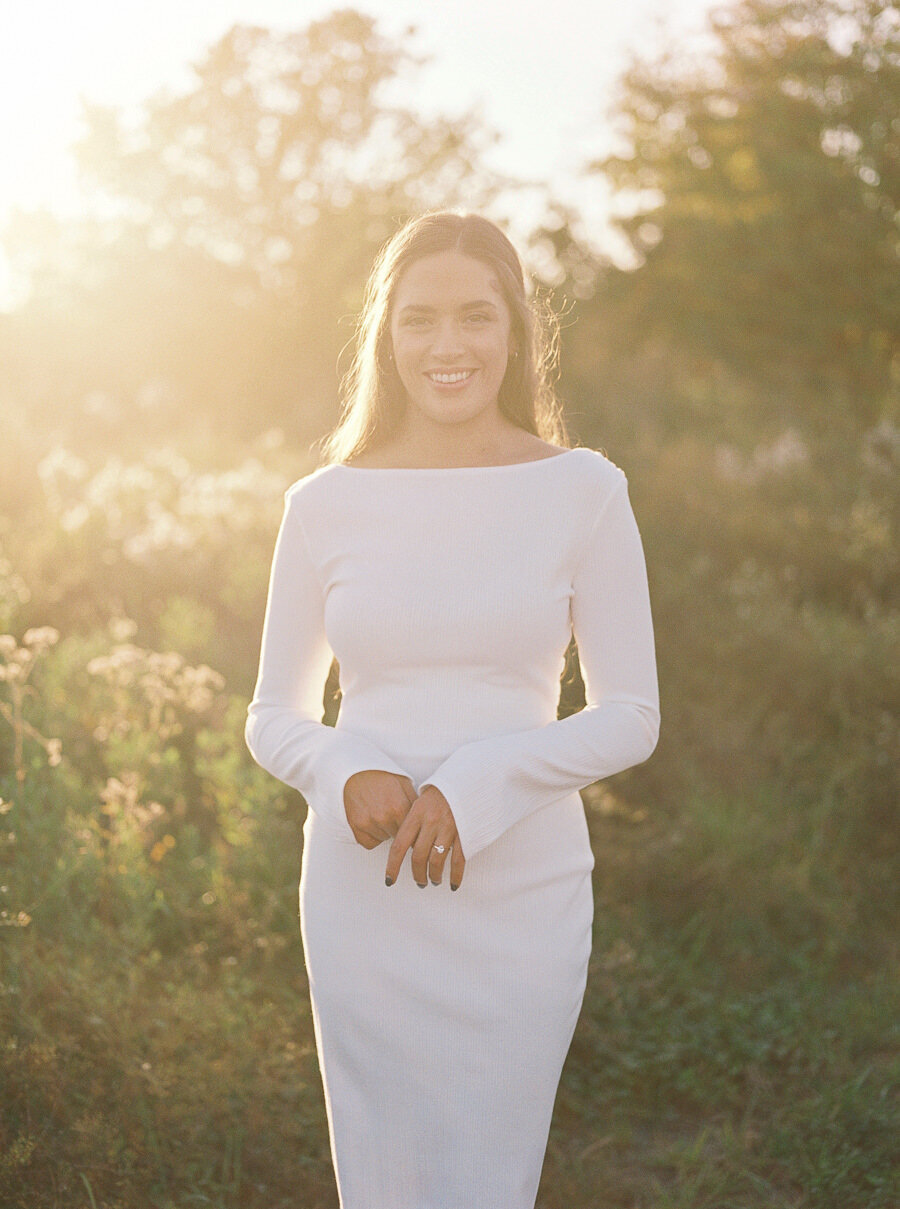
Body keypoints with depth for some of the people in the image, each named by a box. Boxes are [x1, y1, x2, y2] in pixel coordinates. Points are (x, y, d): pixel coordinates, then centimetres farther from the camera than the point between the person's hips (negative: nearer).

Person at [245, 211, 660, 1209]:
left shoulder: (581, 491, -2)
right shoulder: (326, 504, 2)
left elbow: (631, 715, -1)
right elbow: (274, 715, 8)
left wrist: (480, 785, -16)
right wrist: (345, 777, -14)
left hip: (521, 892, -1)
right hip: (363, 891, 1)